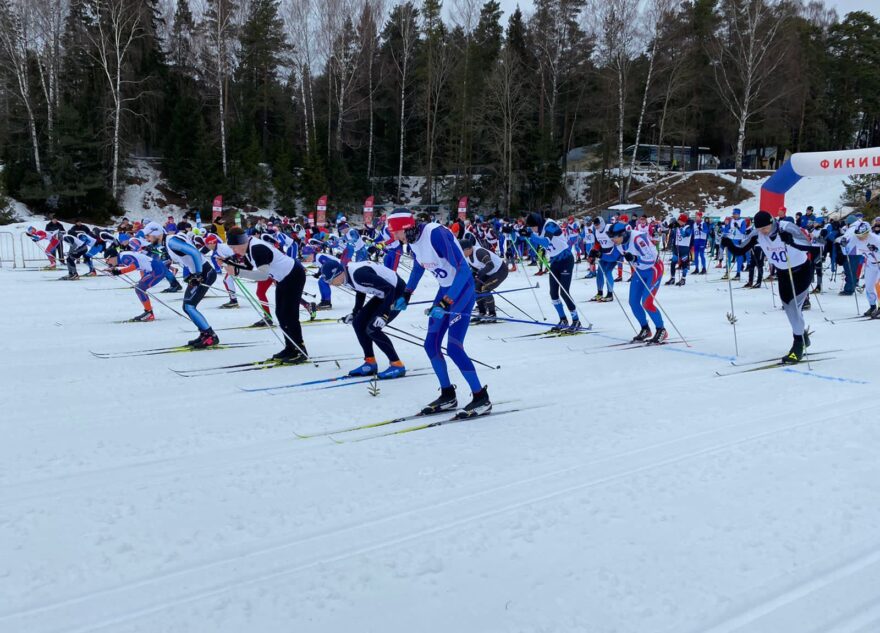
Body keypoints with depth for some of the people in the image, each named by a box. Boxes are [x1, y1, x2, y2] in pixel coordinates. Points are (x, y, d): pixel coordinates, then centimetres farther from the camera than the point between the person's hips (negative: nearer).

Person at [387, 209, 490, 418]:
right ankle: (448, 396, 19)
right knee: (431, 345, 6)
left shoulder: (436, 234, -27)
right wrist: (406, 295, 20)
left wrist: (444, 304, -34)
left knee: (454, 347, -14)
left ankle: (481, 398, -1)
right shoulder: (413, 241, -1)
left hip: (462, 289, -8)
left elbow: (463, 270, -30)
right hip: (445, 289, 9)